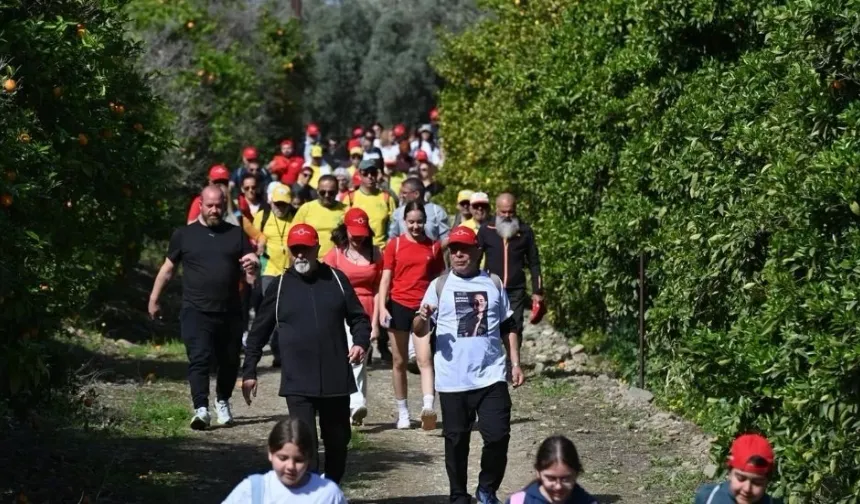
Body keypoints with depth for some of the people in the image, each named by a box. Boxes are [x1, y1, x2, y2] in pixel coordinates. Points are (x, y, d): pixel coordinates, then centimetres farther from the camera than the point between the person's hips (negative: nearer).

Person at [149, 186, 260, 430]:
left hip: (230, 312, 3)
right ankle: (201, 409, -21)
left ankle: (223, 402, 32)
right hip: (196, 312, -2)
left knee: (229, 361, 11)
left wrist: (253, 265, -16)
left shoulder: (236, 234, 9)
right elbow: (168, 268, 12)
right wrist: (154, 298, 13)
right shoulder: (184, 235, 5)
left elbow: (250, 267, 9)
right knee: (199, 358, -15)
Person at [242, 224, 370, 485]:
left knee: (338, 440, 13)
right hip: (298, 382, -2)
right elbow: (258, 332, 8)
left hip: (336, 378, 2)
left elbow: (358, 317, 11)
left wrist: (360, 342, -9)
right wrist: (249, 372, 5)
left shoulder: (336, 280, 5)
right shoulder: (280, 287, 3)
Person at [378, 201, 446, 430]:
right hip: (399, 306, 1)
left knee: (425, 359, -14)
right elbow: (386, 278, 2)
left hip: (424, 308, -1)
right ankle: (402, 411, 18)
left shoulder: (434, 247, 6)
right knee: (399, 361, 8)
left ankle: (428, 408, -27)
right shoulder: (395, 245, 3)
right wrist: (382, 307, -8)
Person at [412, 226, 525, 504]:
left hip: (491, 376, 1)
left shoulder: (493, 283, 8)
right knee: (456, 441, 7)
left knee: (498, 436, -5)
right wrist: (422, 317, -24)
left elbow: (507, 327, 16)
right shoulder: (439, 285, 3)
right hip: (453, 380, -1)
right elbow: (419, 330, -1)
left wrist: (515, 363, 9)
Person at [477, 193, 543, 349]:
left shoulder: (525, 231, 5)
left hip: (516, 291, 1)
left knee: (515, 331, 0)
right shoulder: (486, 229, 2)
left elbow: (534, 263, 9)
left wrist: (537, 291, 5)